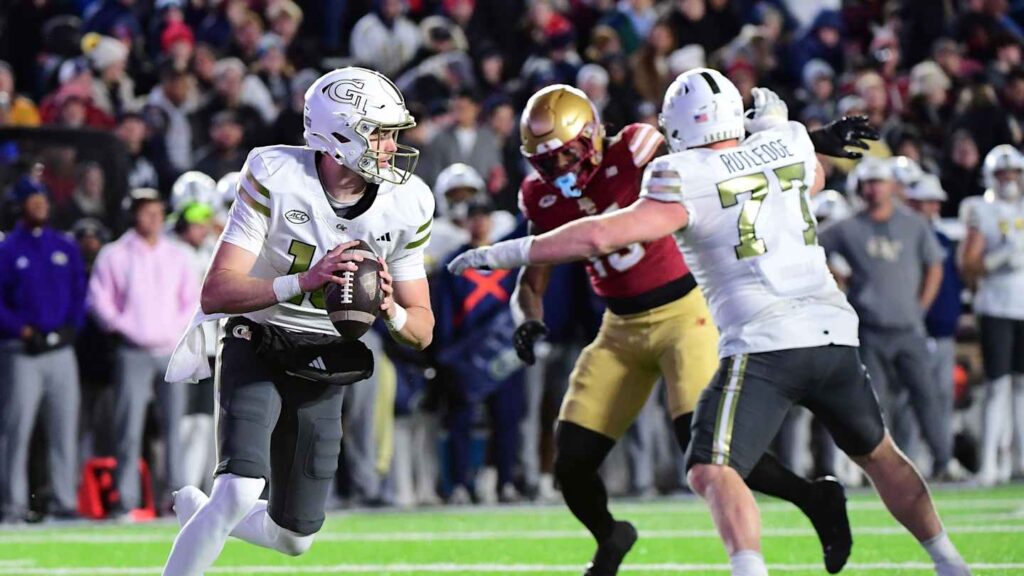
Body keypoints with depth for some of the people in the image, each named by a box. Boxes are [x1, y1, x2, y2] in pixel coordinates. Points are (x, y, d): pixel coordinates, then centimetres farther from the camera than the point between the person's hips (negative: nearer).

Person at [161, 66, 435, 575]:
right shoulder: (276, 178, -19)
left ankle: (194, 510, 39)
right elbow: (216, 293, -25)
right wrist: (305, 281, -40)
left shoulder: (406, 206, -8)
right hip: (257, 348, -5)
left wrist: (391, 312, -27)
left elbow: (422, 331, -3)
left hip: (323, 370, 5)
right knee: (241, 493, -27)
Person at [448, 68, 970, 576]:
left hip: (764, 347, -6)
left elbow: (600, 235, -12)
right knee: (877, 452, 25)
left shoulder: (687, 183, -6)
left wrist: (510, 252, -5)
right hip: (834, 335, 6)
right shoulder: (787, 146, 10)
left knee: (712, 472, -9)